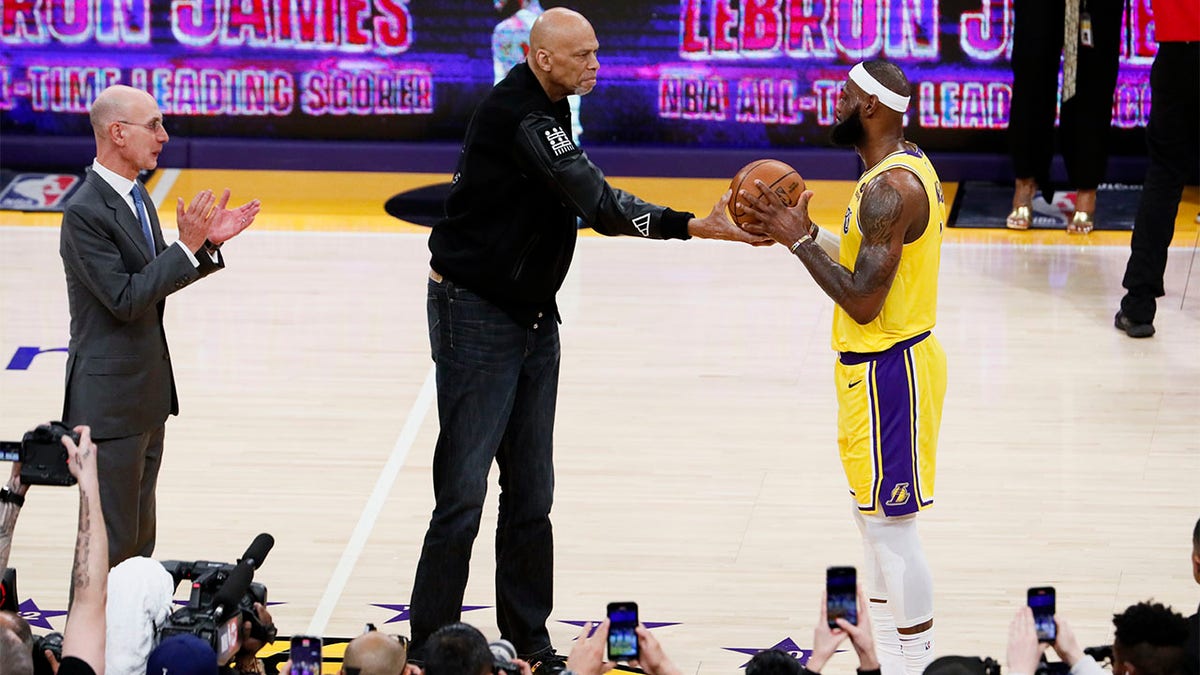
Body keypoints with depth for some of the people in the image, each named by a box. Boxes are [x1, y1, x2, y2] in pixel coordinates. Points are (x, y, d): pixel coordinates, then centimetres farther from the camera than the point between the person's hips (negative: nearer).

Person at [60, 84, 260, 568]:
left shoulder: (135, 195, 9)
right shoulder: (85, 212, -20)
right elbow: (125, 298, -23)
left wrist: (209, 242, 2)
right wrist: (188, 246, -23)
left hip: (147, 394, 10)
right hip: (109, 399, -10)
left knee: (140, 536, 15)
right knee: (112, 541, -4)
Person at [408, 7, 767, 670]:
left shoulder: (546, 109, 9)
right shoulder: (519, 116, -23)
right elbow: (599, 204, -30)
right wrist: (697, 227, -35)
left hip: (532, 315, 9)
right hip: (476, 315, -9)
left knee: (530, 492, 10)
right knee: (464, 492, -8)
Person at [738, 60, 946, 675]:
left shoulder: (890, 189, -23)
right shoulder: (902, 167, 10)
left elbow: (863, 301, -24)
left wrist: (800, 241, -18)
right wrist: (801, 231, 9)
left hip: (886, 371, -11)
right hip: (880, 364, 11)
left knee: (890, 526, -5)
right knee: (876, 520, 16)